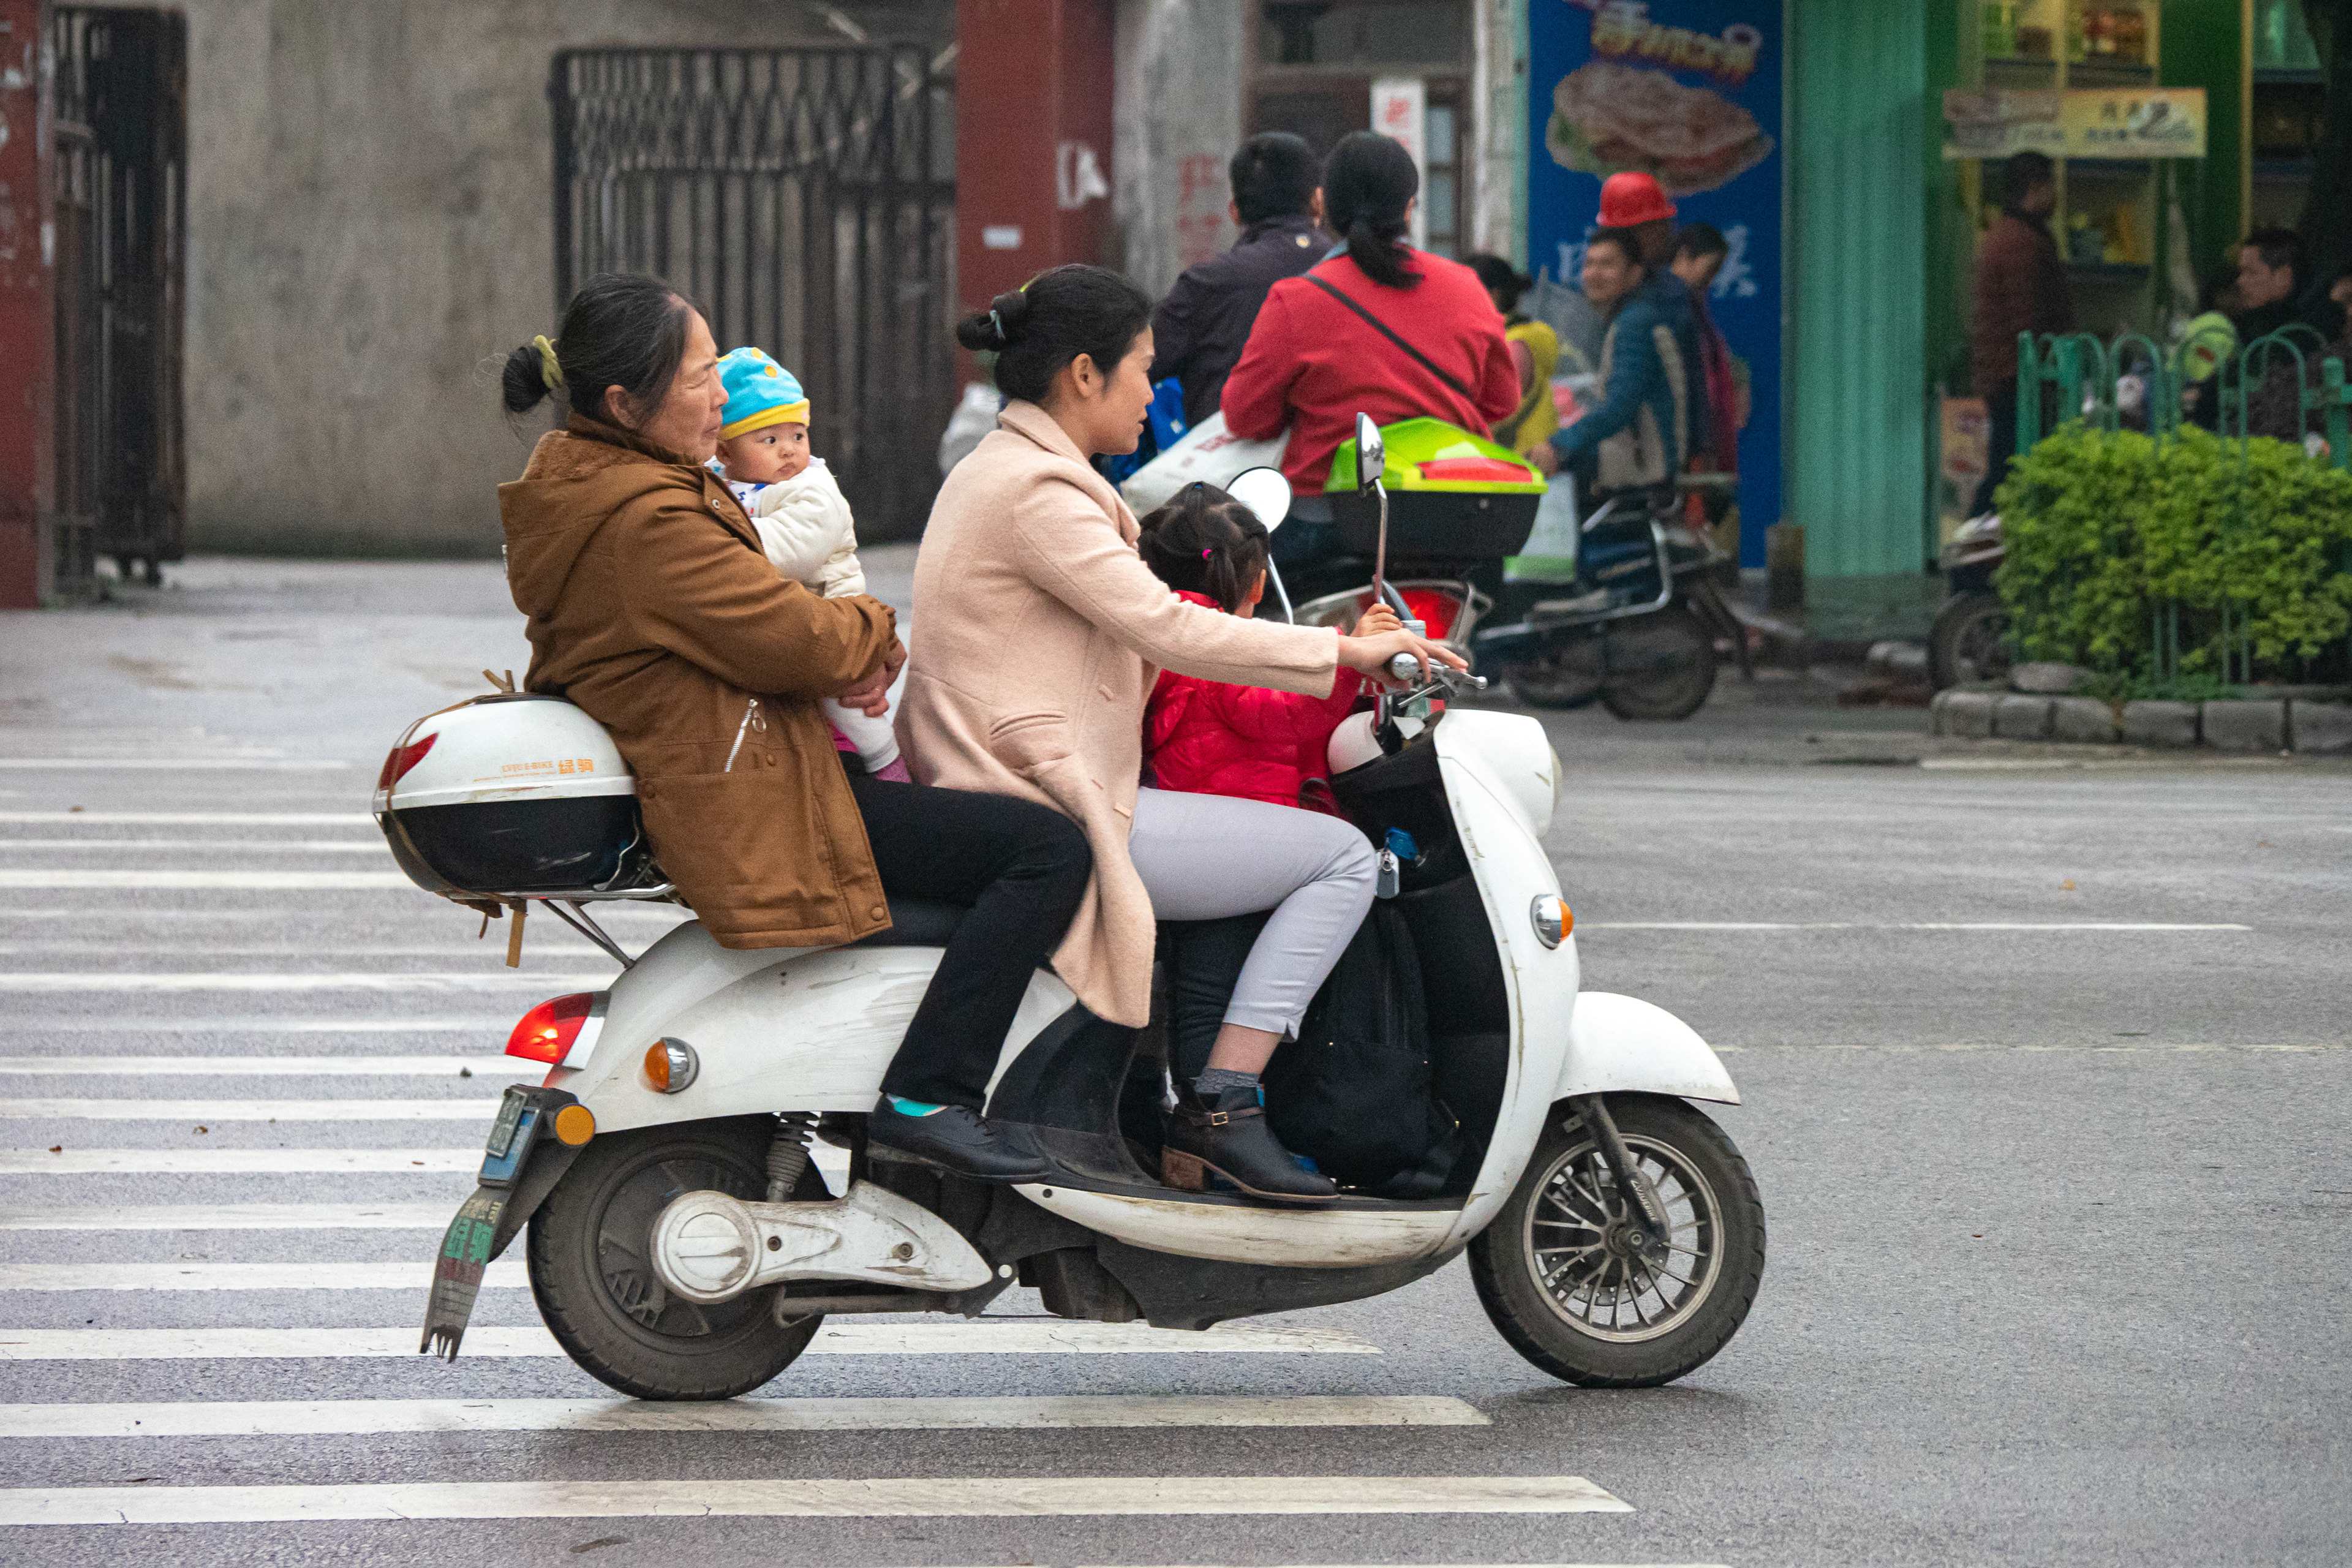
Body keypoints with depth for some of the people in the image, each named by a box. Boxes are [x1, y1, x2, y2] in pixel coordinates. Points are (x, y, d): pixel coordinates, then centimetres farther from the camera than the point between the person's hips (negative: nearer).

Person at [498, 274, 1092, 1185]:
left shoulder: (572, 477, 9)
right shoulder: (646, 521, -24)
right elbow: (791, 639, -22)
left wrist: (838, 664, 3)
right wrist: (870, 634, 1)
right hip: (752, 808, -11)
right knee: (1050, 849, -14)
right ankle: (926, 1098, -15)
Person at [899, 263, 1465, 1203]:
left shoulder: (993, 471, 19)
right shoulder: (1036, 490, -15)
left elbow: (1131, 636, 25)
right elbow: (1162, 627, -21)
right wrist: (1344, 652, -15)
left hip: (990, 797, 11)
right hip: (1046, 810, -11)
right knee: (1340, 859, -11)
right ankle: (1220, 1108, -15)